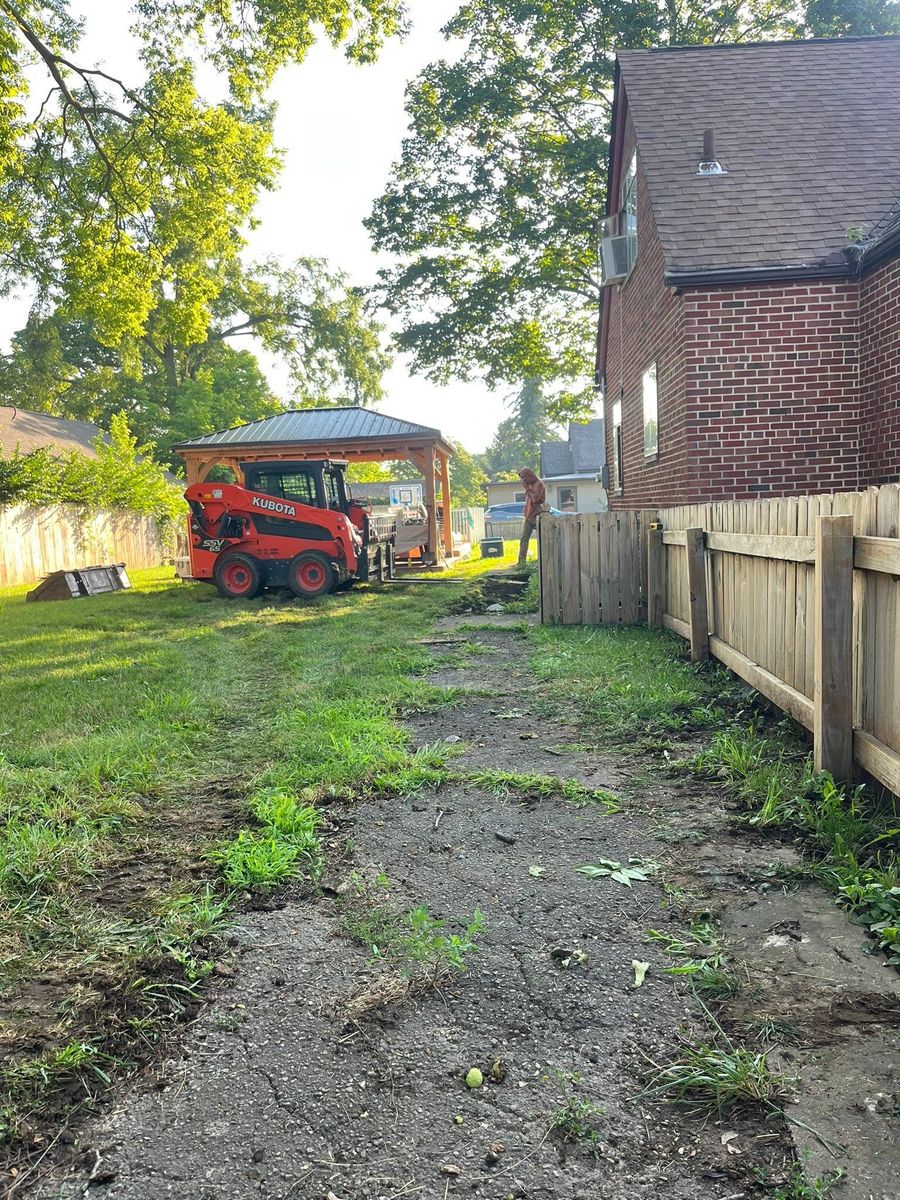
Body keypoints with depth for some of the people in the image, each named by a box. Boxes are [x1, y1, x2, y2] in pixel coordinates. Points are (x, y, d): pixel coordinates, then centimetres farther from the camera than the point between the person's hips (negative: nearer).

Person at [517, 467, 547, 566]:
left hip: (537, 516, -8)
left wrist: (527, 489, -14)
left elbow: (535, 498, -21)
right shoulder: (530, 485, 13)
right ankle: (521, 562, 1)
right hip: (529, 516, 8)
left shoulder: (539, 484, -10)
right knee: (524, 539, 2)